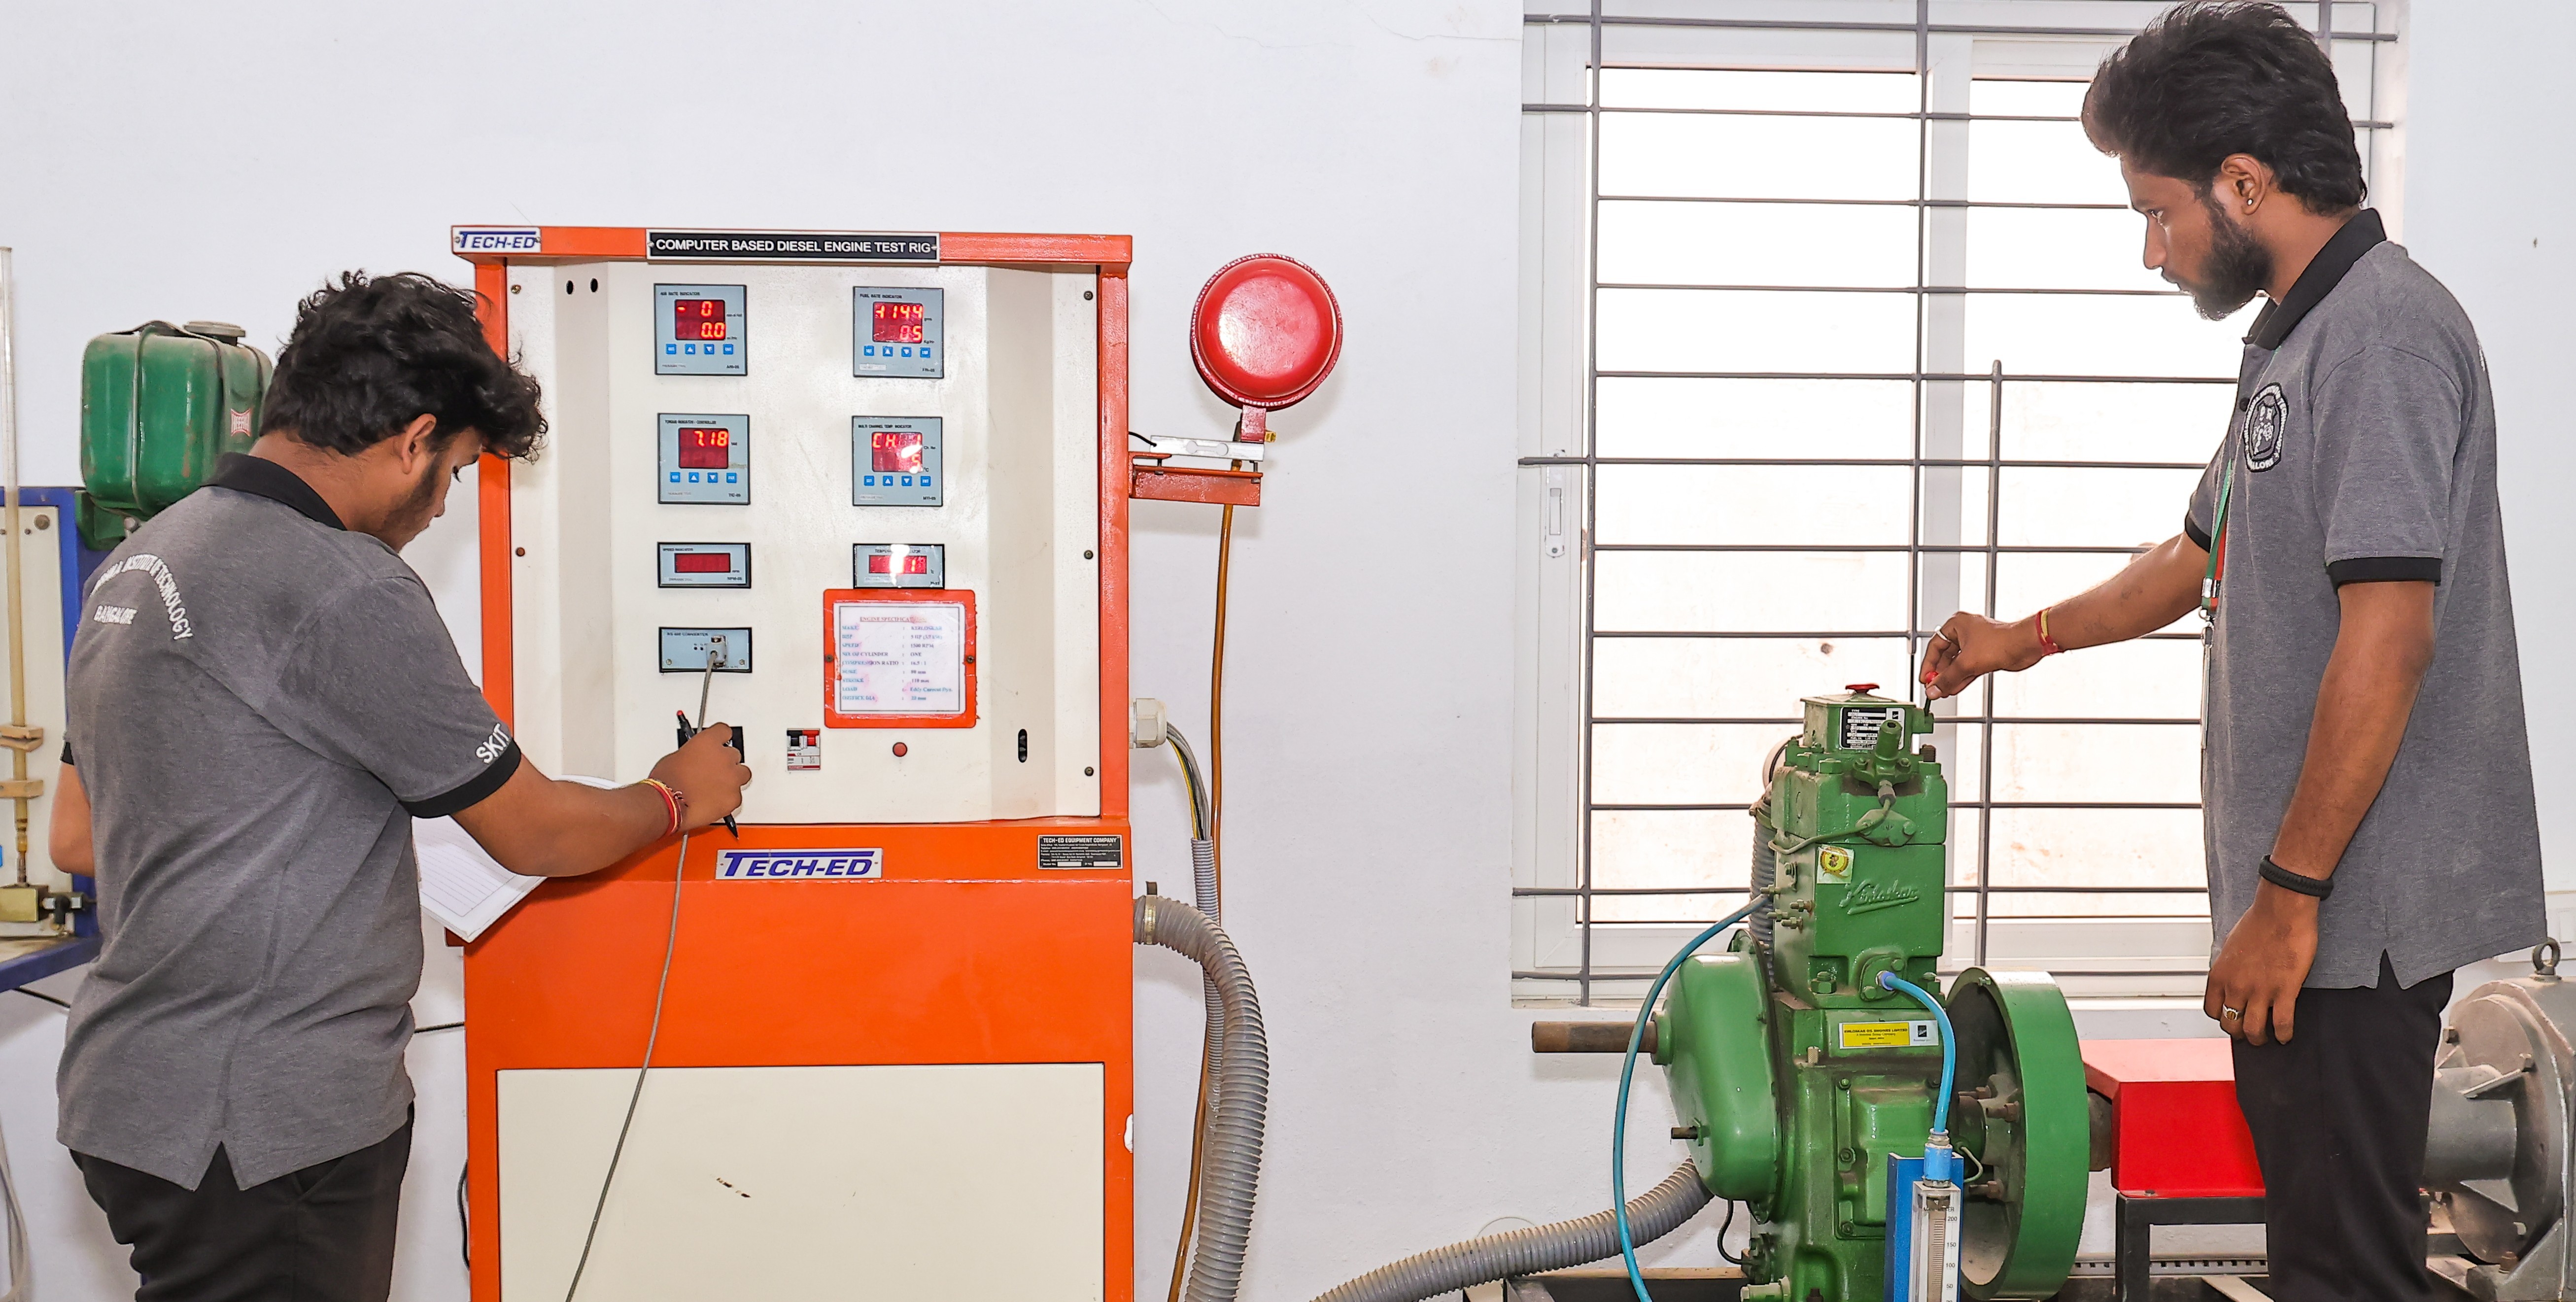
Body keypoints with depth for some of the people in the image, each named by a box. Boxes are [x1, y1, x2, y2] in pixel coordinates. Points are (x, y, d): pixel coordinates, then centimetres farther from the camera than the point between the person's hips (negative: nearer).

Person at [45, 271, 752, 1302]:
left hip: (142, 1098, 10)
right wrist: (676, 799, 8)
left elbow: (76, 840, 18)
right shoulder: (344, 590, -19)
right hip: (259, 1133, -10)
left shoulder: (136, 565, 11)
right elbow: (534, 834, -11)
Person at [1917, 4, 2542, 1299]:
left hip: (2353, 906, -10)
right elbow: (2204, 557, 32)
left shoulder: (2384, 332, -17)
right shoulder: (2295, 340, 17)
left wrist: (2289, 897, -22)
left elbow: (2387, 643, -24)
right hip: (2307, 902, 10)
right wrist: (2027, 637, 38)